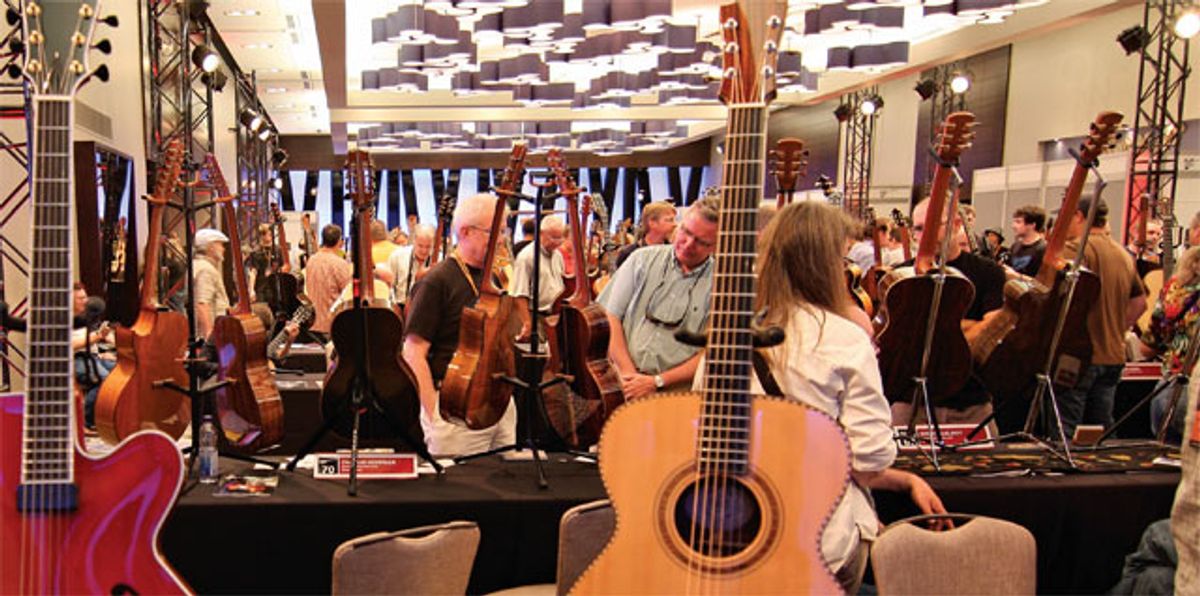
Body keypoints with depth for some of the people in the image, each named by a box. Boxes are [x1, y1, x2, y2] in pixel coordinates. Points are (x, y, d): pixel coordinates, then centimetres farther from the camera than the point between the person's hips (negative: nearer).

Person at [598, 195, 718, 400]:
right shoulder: (643, 259, 9)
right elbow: (609, 317, 5)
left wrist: (657, 382, -10)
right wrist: (628, 372, -7)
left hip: (674, 394, -1)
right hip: (620, 383, 1)